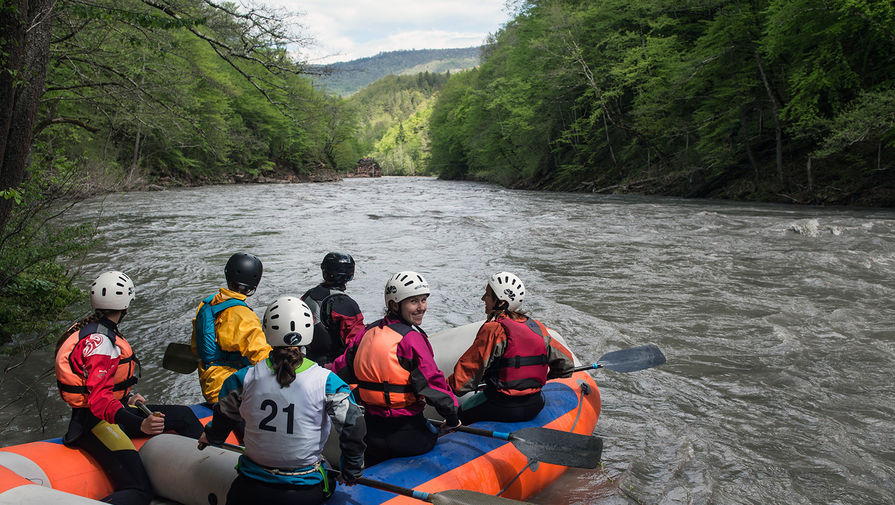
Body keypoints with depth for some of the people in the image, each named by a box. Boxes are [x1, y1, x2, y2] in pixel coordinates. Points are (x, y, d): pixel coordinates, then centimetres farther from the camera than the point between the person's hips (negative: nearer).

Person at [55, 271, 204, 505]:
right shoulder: (100, 341, -20)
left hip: (114, 411, 11)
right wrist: (140, 425, -41)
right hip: (97, 423, -11)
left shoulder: (88, 329, 12)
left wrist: (126, 400, 31)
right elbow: (99, 400, -30)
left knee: (184, 416, 15)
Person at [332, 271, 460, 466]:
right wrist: (452, 419, -4)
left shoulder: (368, 332, 3)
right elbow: (432, 384, -18)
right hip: (408, 434, -6)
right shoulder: (411, 338, -18)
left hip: (370, 432, 7)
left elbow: (341, 371, 11)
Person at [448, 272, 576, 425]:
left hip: (501, 409, -6)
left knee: (462, 412, 19)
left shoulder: (493, 330, -18)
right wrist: (545, 378, 27)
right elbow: (565, 362, 10)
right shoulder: (538, 328, 0)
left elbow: (468, 371, -16)